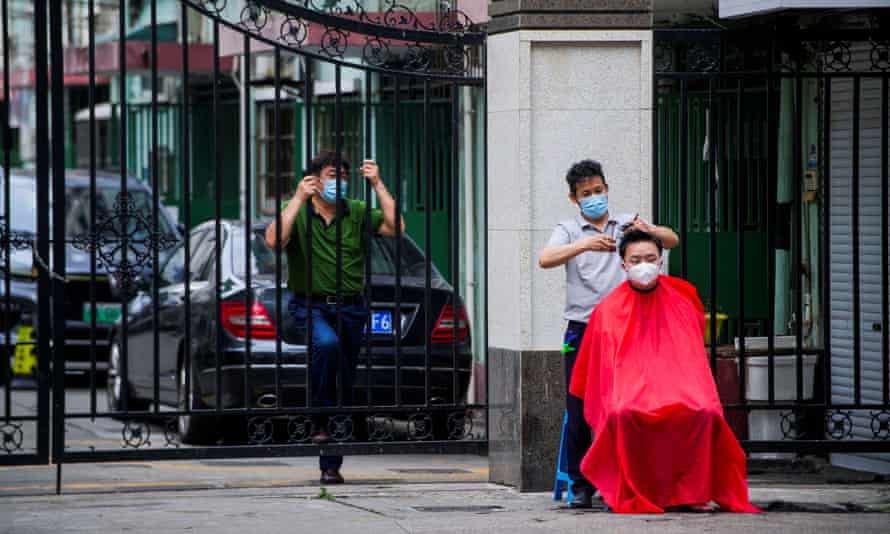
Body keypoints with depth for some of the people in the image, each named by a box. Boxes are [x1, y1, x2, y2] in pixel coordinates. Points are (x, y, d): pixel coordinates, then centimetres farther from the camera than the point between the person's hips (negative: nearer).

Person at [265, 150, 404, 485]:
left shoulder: (357, 213, 8)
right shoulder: (297, 214, 2)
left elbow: (395, 227, -6)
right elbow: (273, 241, -18)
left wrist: (378, 186, -9)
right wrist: (299, 199, -19)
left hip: (350, 309, 3)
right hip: (310, 306, -3)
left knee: (345, 385, 3)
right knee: (326, 343, -36)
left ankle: (330, 466, 11)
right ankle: (320, 418, -21)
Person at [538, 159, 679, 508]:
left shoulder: (627, 224, 14)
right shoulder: (569, 230, 10)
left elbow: (673, 241, 3)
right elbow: (545, 260, -11)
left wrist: (649, 229, -19)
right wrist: (585, 245, -27)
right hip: (582, 331, -1)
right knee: (579, 411, -3)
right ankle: (581, 486, 2)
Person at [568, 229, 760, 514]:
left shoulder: (682, 297, 10)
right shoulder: (610, 310, 6)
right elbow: (603, 367, 11)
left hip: (678, 386, 1)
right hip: (631, 387, -1)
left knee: (705, 413, -33)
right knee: (623, 414, -38)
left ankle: (693, 492, -21)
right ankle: (633, 494, -25)